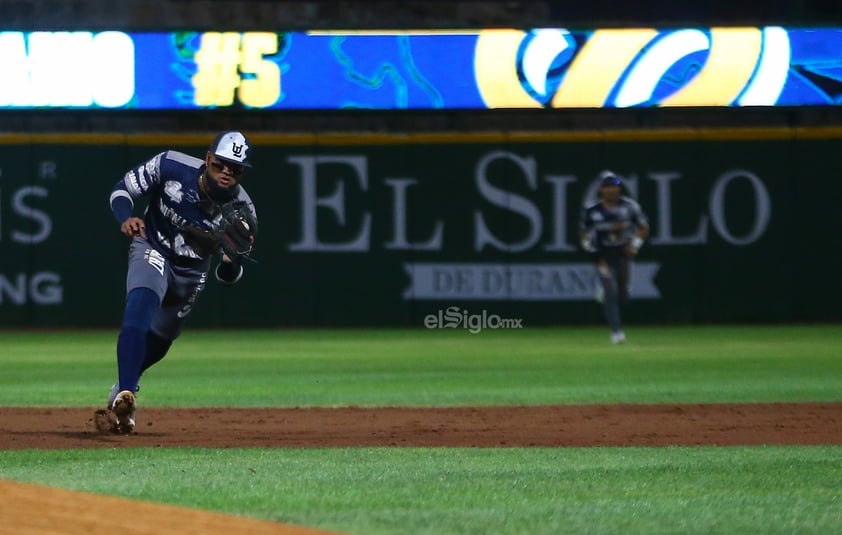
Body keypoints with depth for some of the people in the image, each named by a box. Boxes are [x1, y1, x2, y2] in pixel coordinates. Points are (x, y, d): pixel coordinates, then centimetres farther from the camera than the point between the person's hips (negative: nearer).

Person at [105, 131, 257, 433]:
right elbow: (122, 190, -15)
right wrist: (126, 218, -36)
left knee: (157, 343, 16)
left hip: (192, 272, 3)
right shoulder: (170, 167, -27)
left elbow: (227, 278, -18)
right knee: (140, 308, -32)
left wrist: (232, 260, -41)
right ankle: (125, 395, -40)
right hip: (152, 251, -3)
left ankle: (120, 392, 45)